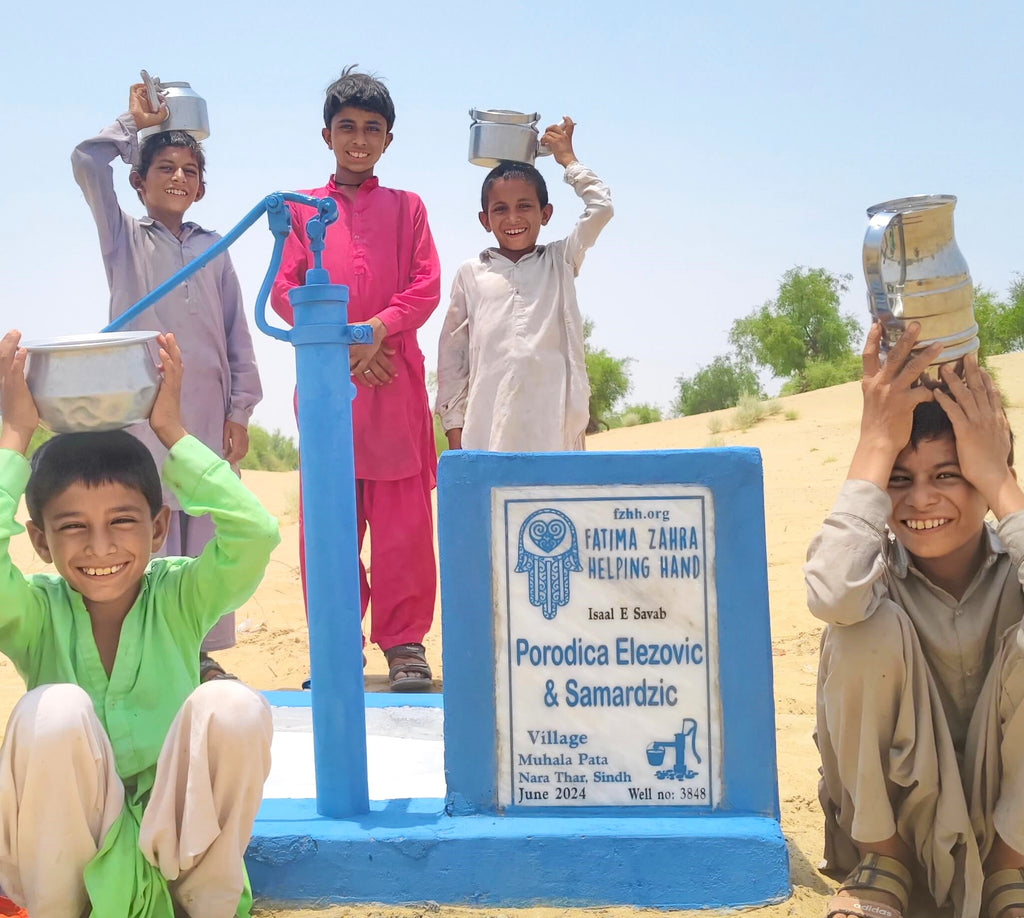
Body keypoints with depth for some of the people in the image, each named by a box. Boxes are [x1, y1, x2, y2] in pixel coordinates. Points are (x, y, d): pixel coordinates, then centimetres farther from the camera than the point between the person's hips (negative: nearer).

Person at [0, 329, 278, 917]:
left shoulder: (179, 598, -3)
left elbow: (255, 533, -21)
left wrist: (172, 432, -14)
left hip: (178, 843, 1)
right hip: (62, 856, -1)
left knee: (232, 706, -28)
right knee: (57, 711, -30)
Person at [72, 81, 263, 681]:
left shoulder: (213, 248, 16)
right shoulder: (125, 238, 11)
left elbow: (237, 333, 13)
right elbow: (87, 161, -3)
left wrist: (240, 410, 6)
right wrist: (135, 124, 11)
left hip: (209, 410, 2)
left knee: (206, 530, 2)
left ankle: (204, 653, 10)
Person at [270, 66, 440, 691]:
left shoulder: (407, 208, 15)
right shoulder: (302, 209, 15)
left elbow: (427, 287, 4)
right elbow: (285, 291, 4)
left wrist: (377, 328, -13)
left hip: (394, 377, 0)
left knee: (403, 516, -4)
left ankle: (405, 644, 4)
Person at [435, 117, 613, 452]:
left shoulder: (560, 261, 16)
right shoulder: (471, 273, 14)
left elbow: (600, 209, 6)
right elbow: (452, 348, 13)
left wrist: (567, 159, 18)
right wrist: (453, 422, 6)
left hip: (554, 423, 0)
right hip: (488, 424, 0)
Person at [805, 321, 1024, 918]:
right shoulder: (881, 565, -14)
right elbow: (831, 594, -40)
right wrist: (877, 443, -34)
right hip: (900, 801, 0)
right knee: (869, 628, -26)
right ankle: (884, 858, -6)